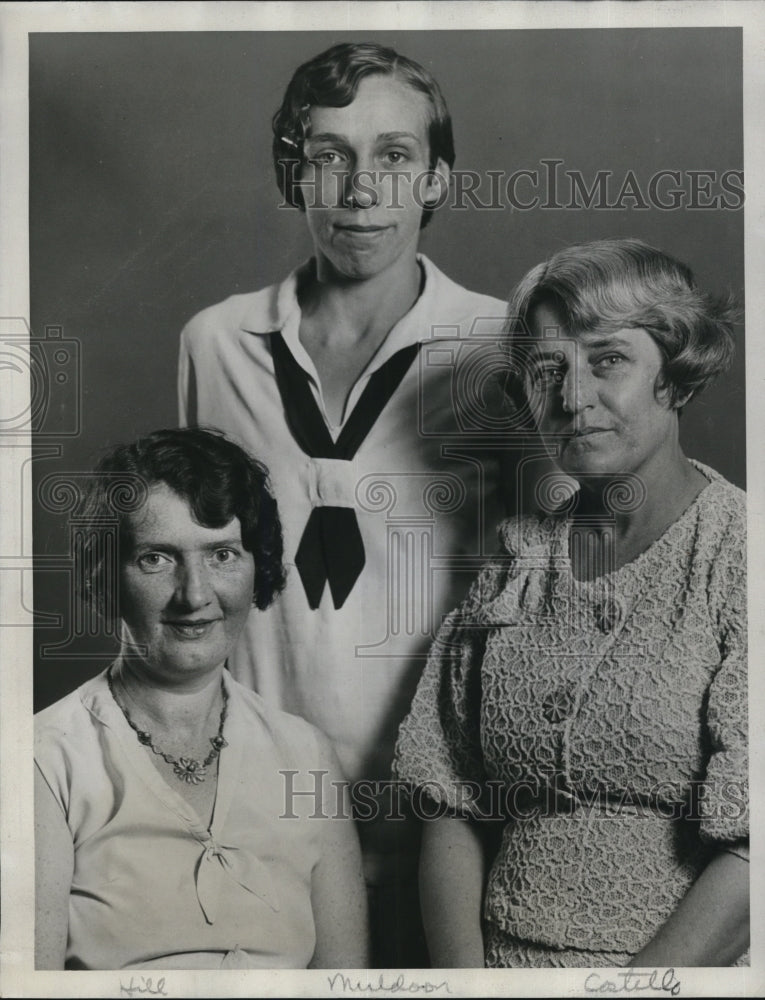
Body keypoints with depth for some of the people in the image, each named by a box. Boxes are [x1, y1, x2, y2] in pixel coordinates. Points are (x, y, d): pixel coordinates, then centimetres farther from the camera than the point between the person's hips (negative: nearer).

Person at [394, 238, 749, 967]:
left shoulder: (735, 557, -6)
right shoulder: (520, 557, 6)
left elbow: (750, 854, -11)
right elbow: (453, 807, 5)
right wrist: (461, 975, -6)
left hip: (683, 966, -2)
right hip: (499, 963, 2)